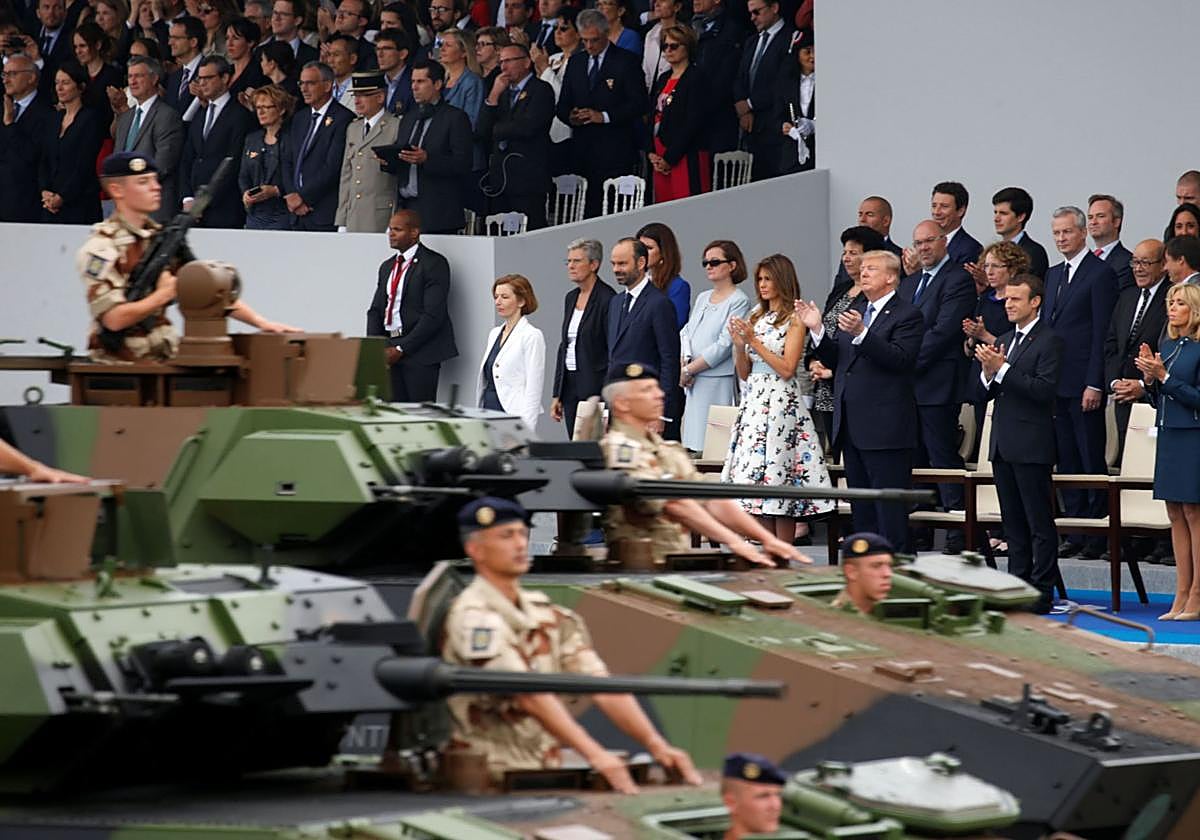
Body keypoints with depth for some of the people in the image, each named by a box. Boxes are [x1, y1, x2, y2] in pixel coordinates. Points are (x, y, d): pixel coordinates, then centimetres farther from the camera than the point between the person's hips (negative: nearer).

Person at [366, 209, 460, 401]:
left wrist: (401, 349, -15)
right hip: (390, 349, 7)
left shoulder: (433, 264, -5)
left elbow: (433, 315, -13)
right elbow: (376, 310, 19)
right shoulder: (387, 267, 20)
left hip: (420, 352, -7)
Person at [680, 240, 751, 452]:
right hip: (693, 382, 7)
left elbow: (724, 345, -11)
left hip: (718, 383, -7)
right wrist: (683, 363, -5)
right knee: (693, 444, 2)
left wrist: (689, 370, -9)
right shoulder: (703, 298, 19)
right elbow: (686, 333, 15)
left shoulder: (739, 301, -5)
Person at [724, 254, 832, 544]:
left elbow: (787, 369, -10)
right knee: (758, 484, 2)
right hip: (754, 401, 6)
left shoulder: (794, 320, -2)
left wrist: (754, 341, -11)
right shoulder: (755, 318, 16)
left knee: (779, 480, -9)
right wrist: (739, 345, -2)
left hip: (781, 402, -6)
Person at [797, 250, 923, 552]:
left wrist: (861, 333, -30)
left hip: (885, 430, -8)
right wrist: (817, 329, -1)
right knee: (861, 509, 13)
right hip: (853, 429, 8)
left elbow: (899, 359, -21)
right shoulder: (854, 312, 18)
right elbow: (835, 361, 15)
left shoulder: (908, 316, -7)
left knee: (890, 511, -7)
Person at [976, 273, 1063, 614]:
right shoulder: (1004, 340, 17)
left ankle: (1041, 595, -2)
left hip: (1031, 445, -8)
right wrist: (988, 372, -6)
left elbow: (1045, 390, -19)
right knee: (1013, 523, 12)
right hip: (1003, 444, 8)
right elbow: (986, 393, 15)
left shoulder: (1049, 341, -8)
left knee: (1040, 523, -4)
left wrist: (1002, 369, -20)